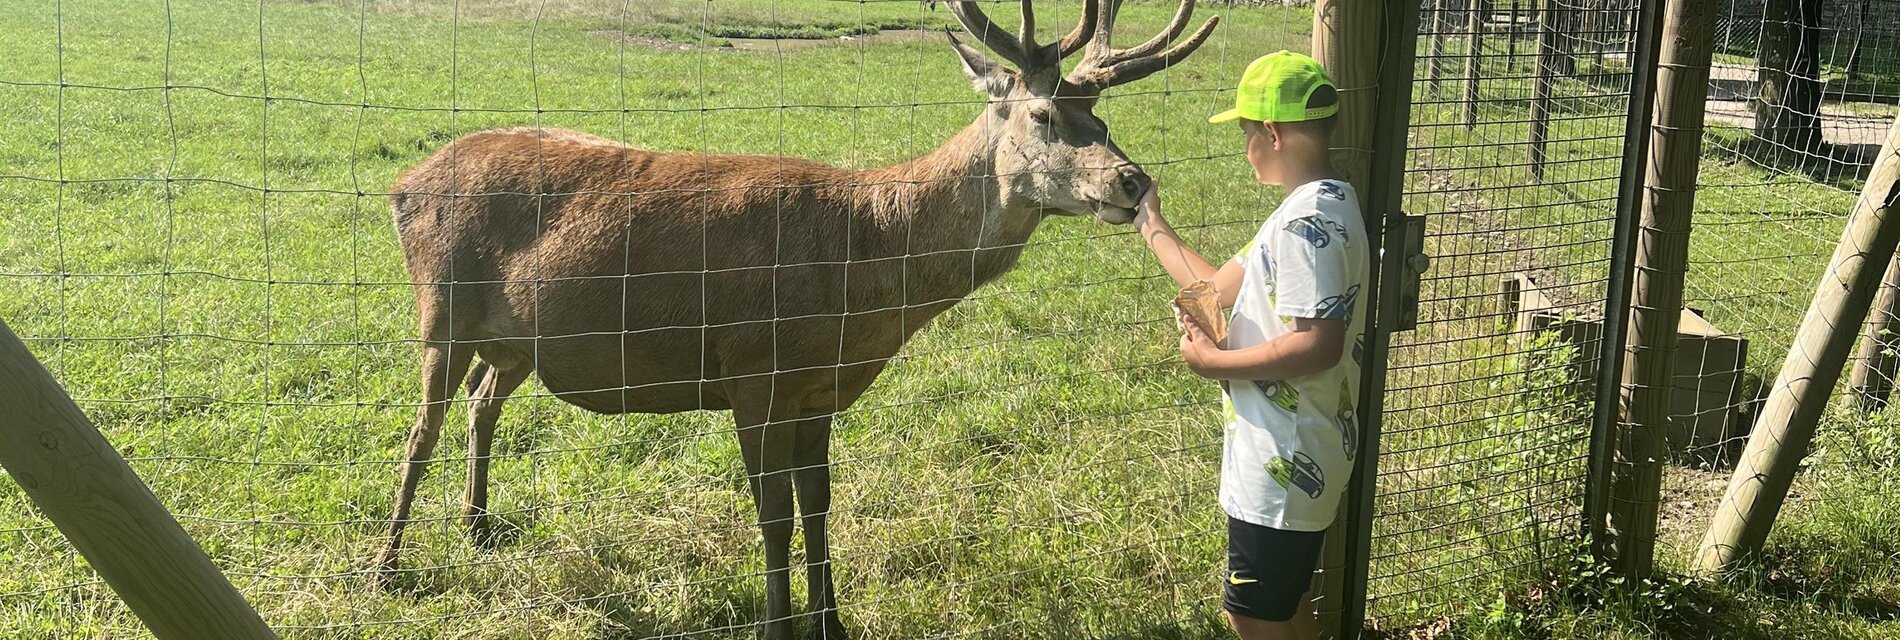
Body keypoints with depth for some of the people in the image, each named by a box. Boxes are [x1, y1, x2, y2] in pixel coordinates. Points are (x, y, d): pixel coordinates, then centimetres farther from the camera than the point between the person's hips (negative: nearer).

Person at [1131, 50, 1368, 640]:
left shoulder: (1309, 221, -22)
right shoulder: (1319, 206, 11)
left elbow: (1318, 345, -30)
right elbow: (1221, 288, 15)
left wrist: (1214, 361, -19)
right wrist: (1151, 225, 20)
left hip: (1286, 464, -10)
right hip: (1292, 456, 10)